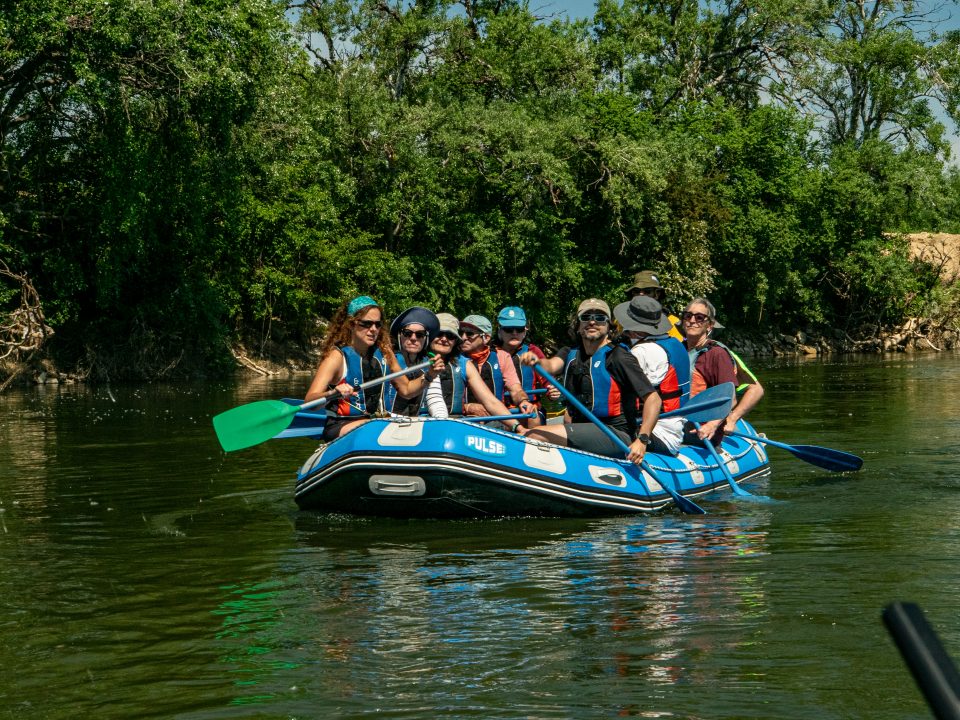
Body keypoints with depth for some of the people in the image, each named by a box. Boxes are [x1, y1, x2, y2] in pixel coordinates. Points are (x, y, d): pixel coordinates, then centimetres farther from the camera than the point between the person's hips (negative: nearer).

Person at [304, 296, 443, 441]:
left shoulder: (384, 353, 6)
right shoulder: (338, 356, -12)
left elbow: (406, 390, 18)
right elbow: (310, 402, -21)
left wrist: (428, 376, -1)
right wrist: (334, 394, -42)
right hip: (339, 427, -6)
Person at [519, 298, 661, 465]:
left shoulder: (618, 356, -8)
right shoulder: (571, 354, 13)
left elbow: (653, 398, -13)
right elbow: (552, 366, -9)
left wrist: (642, 440, -24)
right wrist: (536, 362, -33)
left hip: (615, 436, -8)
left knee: (536, 436, -21)